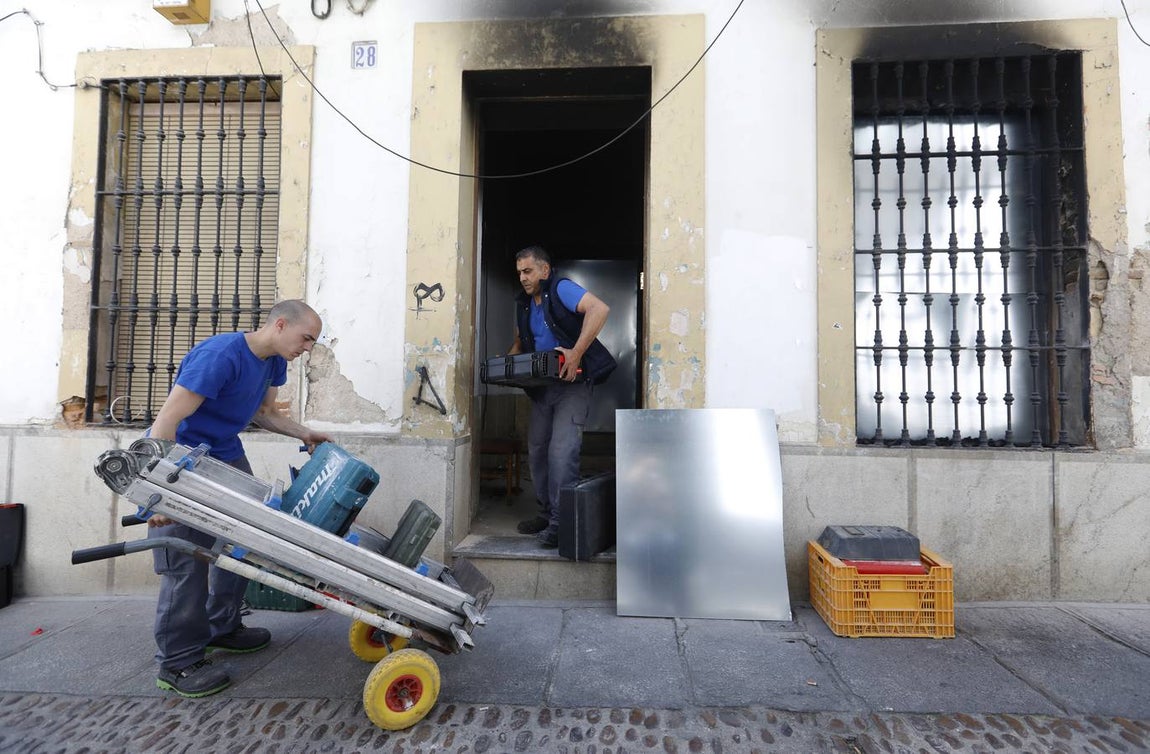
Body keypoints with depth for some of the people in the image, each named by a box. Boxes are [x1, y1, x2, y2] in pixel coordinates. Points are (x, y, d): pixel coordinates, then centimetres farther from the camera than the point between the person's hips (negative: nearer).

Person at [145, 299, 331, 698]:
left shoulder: (273, 362, -1)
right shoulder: (220, 355, -28)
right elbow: (166, 421, -28)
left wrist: (304, 434, 3)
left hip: (227, 456, 9)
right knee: (187, 559, -6)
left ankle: (222, 628, 29)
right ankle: (178, 663, 8)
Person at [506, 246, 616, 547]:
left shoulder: (560, 289, -10)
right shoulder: (524, 304, 15)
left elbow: (600, 308, -27)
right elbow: (520, 342, 27)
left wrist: (576, 353, -31)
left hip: (572, 383, -9)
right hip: (542, 387, 9)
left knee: (561, 452, -15)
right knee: (537, 451, 12)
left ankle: (562, 522, -4)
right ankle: (548, 512, 27)